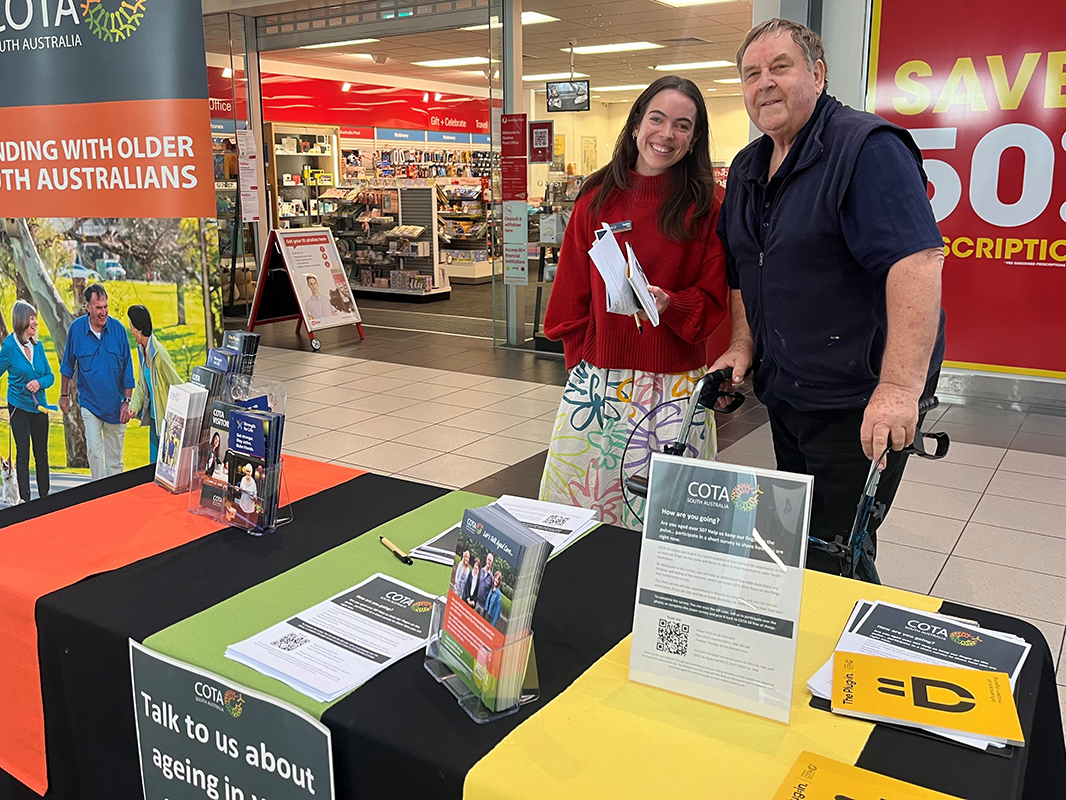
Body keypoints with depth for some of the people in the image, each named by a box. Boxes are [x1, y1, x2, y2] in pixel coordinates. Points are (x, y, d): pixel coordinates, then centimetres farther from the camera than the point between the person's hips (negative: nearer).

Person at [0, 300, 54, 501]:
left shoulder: (38, 345, 3)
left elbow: (50, 376, 7)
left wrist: (39, 382, -13)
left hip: (39, 407, 4)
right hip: (19, 407, -4)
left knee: (41, 453, 12)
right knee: (23, 453, -6)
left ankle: (44, 496, 25)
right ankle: (25, 499, -2)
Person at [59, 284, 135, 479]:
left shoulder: (118, 328, -7)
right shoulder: (76, 328, -7)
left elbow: (127, 368, -1)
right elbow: (68, 364, 7)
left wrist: (127, 401, -4)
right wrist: (64, 394, 12)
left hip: (115, 402, 1)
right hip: (90, 402, -1)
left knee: (115, 455, 9)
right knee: (94, 451, -7)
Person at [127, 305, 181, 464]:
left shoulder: (159, 353, -21)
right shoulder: (141, 350, 5)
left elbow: (177, 385, -17)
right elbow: (141, 384, 13)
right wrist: (134, 406, -1)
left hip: (166, 417, -8)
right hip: (153, 417, 8)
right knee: (154, 461, 16)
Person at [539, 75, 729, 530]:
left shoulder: (705, 207, -1)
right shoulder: (598, 198, 5)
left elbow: (712, 298, 0)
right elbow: (571, 293, 10)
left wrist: (669, 304, -20)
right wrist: (583, 360, 5)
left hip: (673, 387, -2)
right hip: (596, 381, 2)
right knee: (580, 506, 8)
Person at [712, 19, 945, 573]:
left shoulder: (868, 148, -16)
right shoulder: (745, 169, 11)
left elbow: (917, 263, -28)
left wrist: (899, 386, -35)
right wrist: (742, 345, 9)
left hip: (862, 403, -8)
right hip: (784, 394, 8)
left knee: (833, 558, -3)